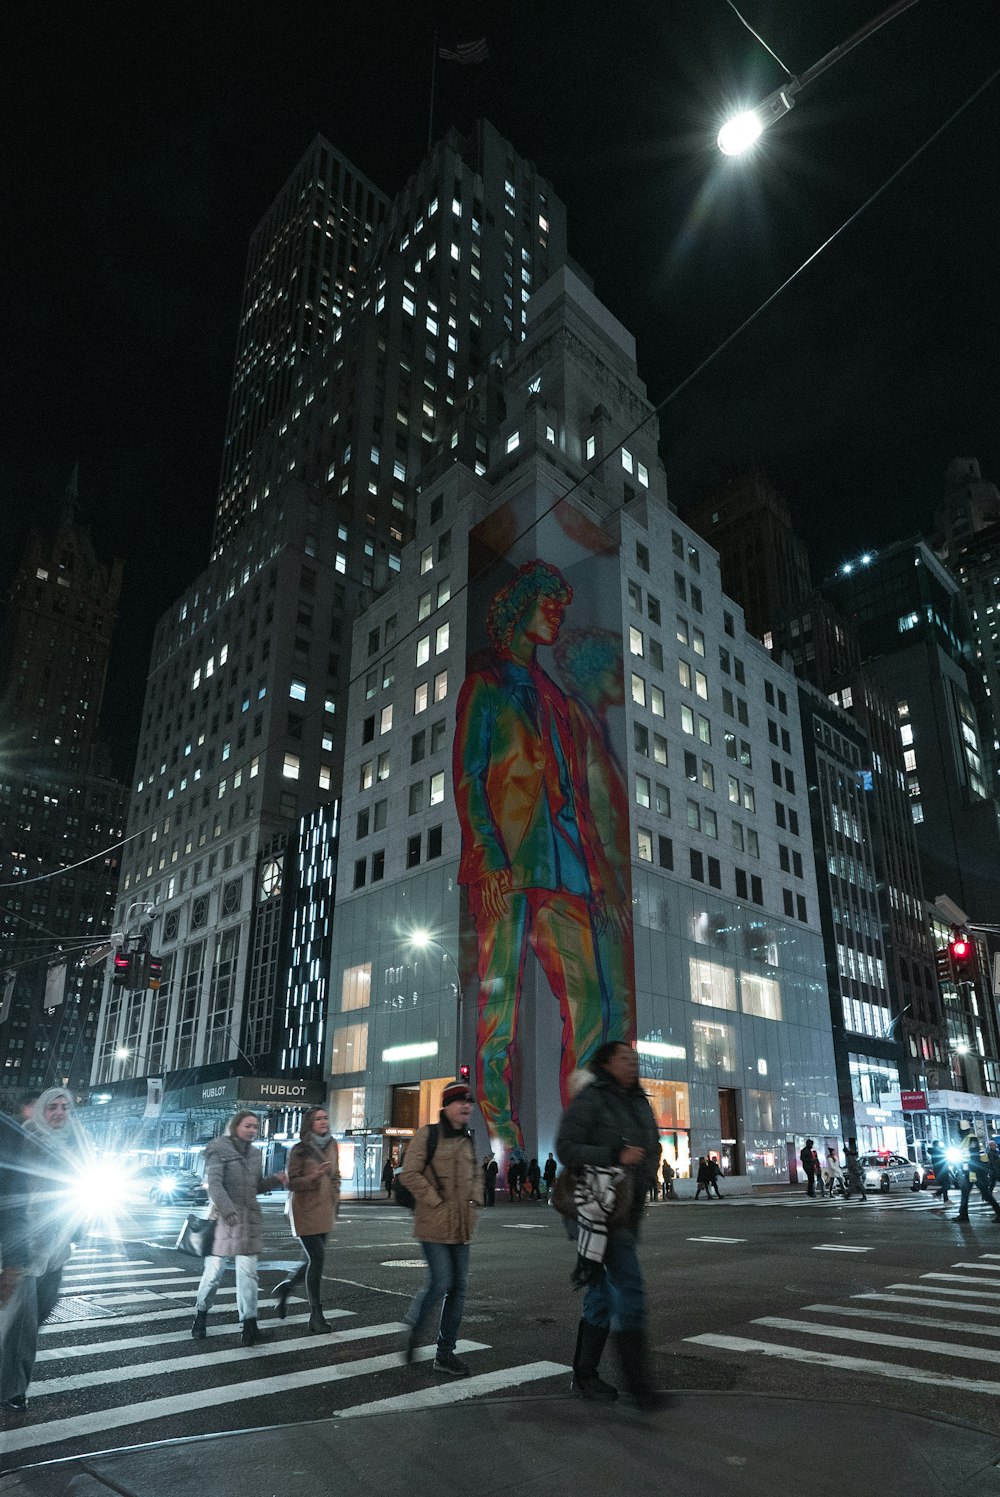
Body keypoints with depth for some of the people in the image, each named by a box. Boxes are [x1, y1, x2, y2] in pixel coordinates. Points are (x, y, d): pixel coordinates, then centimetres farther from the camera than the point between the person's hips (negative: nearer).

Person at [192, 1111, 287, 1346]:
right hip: (224, 1218, -5)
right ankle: (201, 1314, 27)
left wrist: (275, 1180, 3)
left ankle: (249, 1323, 1)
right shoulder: (219, 1148, -6)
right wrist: (227, 1210, -29)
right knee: (216, 1269, 3)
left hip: (249, 1217, 5)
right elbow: (214, 1183, -16)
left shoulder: (253, 1154, 14)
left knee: (247, 1270, -1)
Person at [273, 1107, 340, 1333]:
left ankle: (285, 1287, 36)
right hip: (306, 1210, -6)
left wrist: (336, 1199, 11)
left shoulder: (332, 1146, 6)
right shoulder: (300, 1150, -10)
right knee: (317, 1258, -10)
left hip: (325, 1211, 6)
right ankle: (316, 1315, 1)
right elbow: (292, 1183, -10)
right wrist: (315, 1176, -25)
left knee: (316, 1259, 11)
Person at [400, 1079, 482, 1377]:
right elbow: (409, 1174, -14)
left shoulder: (467, 1140, 11)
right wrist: (436, 1202, -15)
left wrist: (474, 1200, 7)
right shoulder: (427, 1135, -10)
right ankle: (414, 1328, 21)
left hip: (462, 1226, 7)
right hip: (434, 1224, -7)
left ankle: (445, 1353, 21)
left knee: (458, 1286, 8)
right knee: (441, 1283, -9)